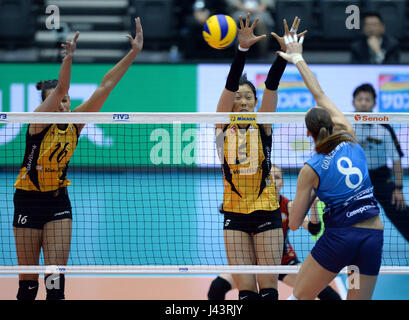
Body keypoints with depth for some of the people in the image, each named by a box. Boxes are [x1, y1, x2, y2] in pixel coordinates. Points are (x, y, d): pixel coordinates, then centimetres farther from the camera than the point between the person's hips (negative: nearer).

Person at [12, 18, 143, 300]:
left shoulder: (75, 122, -1)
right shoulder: (39, 121, -13)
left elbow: (105, 86, -6)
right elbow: (59, 89, -31)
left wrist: (134, 52, -12)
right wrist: (68, 59, -47)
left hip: (58, 201, 3)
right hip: (29, 200, -3)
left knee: (56, 273, -7)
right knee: (28, 279, 1)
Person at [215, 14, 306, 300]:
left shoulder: (263, 125, 3)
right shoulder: (224, 125, 3)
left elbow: (272, 86, -9)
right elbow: (230, 85, -10)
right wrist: (243, 48, -22)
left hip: (266, 211, 0)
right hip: (234, 213, 0)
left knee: (268, 285, -2)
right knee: (245, 288, -1)